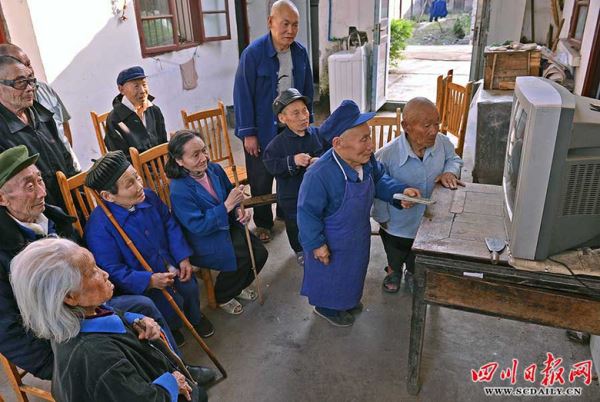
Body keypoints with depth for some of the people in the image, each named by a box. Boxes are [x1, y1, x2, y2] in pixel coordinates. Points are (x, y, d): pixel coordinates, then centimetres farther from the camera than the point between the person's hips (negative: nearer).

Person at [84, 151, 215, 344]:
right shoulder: (99, 227, -27)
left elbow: (170, 224, 4)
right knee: (172, 302, -22)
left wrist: (183, 258, -5)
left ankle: (195, 318, 22)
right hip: (138, 282, -5)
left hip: (168, 263, 5)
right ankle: (169, 329, 15)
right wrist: (150, 281, -31)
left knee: (190, 288, -13)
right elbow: (111, 271, -22)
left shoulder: (148, 196, -9)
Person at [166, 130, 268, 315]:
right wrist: (227, 206, -33)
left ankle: (239, 285, 26)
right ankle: (223, 298, 9)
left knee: (260, 253, -6)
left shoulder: (214, 169, -6)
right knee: (241, 260, -23)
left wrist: (239, 210, -12)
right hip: (203, 242, -7)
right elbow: (199, 226, -27)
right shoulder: (179, 190, -26)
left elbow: (230, 193, 10)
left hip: (228, 227, 7)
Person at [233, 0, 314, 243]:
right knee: (261, 181, 11)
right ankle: (263, 223, 31)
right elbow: (242, 94, -15)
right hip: (262, 130, -4)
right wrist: (248, 133, -15)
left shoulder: (300, 53, -3)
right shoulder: (253, 53, -17)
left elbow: (307, 90, 7)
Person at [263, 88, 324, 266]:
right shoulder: (278, 143, -16)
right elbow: (271, 166, -18)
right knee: (296, 224, 16)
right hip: (292, 195, -2)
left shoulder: (318, 134, -8)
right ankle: (299, 249, 42)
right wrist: (293, 161, -31)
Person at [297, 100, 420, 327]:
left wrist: (400, 191, -14)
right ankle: (326, 307, 49)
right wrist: (316, 244, -20)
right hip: (333, 243, -7)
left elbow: (379, 181, 3)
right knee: (331, 276, 20)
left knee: (352, 270, 31)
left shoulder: (367, 161, -17)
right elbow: (307, 212, -27)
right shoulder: (319, 175, -38)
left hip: (358, 235, 7)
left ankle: (348, 300, 59)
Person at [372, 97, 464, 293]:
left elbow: (454, 159, 2)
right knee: (395, 258, 29)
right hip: (398, 226, -3)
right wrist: (383, 218, -10)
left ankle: (413, 274, 65)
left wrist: (450, 172, -20)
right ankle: (394, 271, 63)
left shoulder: (442, 142, -21)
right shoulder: (386, 155, -33)